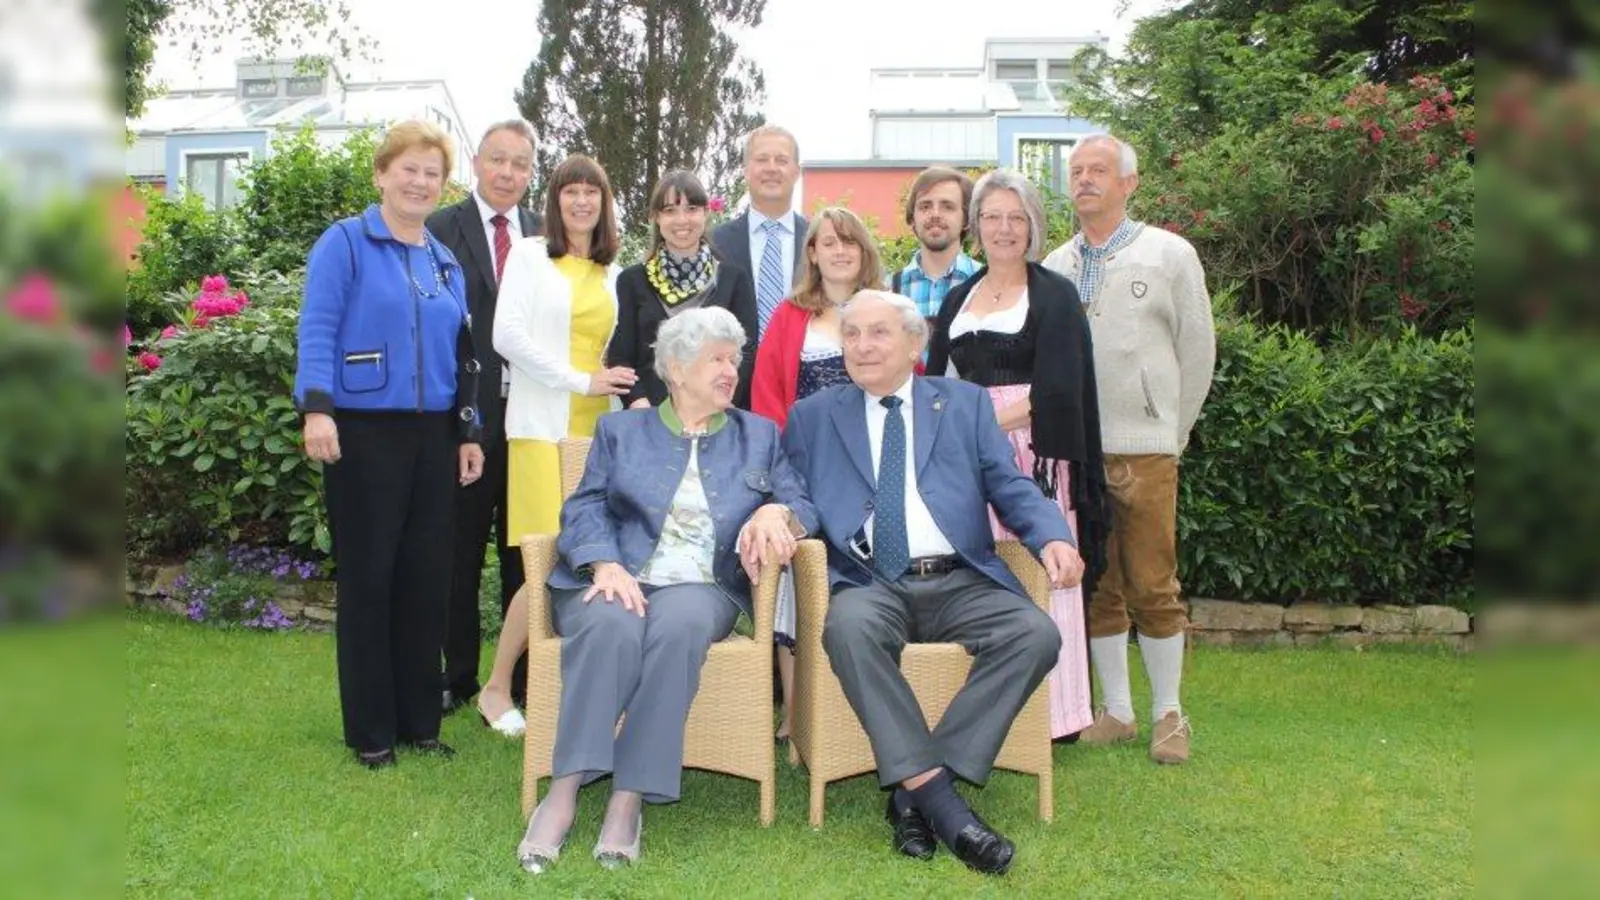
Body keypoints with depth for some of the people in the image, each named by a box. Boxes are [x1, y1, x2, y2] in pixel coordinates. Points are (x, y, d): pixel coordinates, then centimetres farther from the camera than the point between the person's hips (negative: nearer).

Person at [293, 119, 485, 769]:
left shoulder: (446, 264, 16)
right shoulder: (345, 242, -1)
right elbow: (317, 329, -11)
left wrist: (469, 432, 12)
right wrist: (317, 406, -24)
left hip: (432, 436, 5)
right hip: (363, 432, -5)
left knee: (427, 578, 7)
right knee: (368, 580, 1)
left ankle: (419, 721, 19)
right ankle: (370, 731, 12)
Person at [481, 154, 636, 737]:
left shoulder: (612, 272, 17)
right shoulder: (529, 255, 3)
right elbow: (506, 334, -7)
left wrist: (621, 397, 7)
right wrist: (581, 381, -10)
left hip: (597, 426, 5)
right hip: (544, 424, -5)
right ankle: (497, 688, 3)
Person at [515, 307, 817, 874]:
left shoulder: (759, 436, 21)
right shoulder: (620, 431, 17)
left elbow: (804, 507, 10)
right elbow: (585, 510, 4)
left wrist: (776, 513, -14)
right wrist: (606, 565, -16)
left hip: (701, 588, 1)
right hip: (615, 581, 0)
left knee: (680, 624, -36)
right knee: (611, 627, -36)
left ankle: (629, 799, -32)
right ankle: (563, 795, -31)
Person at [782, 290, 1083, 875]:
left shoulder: (966, 403, 16)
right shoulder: (812, 417, 17)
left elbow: (1011, 487, 8)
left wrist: (1053, 538, -12)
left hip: (961, 583, 2)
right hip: (870, 585, -1)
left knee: (1036, 634, -27)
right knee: (848, 625, -36)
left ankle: (913, 790, -21)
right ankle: (938, 798, -31)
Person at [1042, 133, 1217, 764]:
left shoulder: (1169, 255, 3)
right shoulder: (1055, 266, 12)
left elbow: (1198, 351, 5)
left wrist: (1172, 431, 5)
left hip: (1143, 450, -3)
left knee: (1153, 587, -1)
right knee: (1096, 586, 8)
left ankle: (1168, 714, 13)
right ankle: (1116, 712, 19)